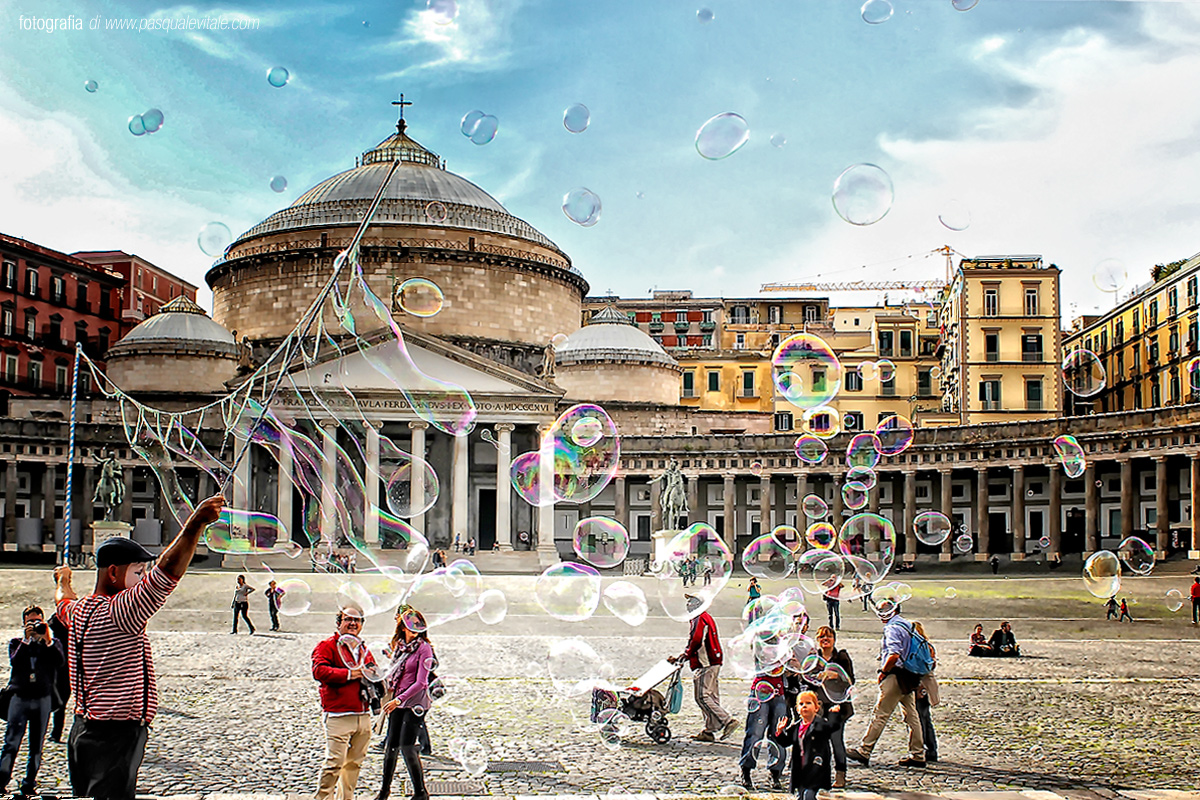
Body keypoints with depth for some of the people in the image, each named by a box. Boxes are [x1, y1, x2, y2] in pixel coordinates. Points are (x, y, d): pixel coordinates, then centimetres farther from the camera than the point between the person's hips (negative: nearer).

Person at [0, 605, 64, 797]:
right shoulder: (17, 643, 12)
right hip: (19, 697, -1)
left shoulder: (52, 644, 13)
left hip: (42, 699, 1)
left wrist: (48, 640, -13)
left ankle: (29, 784, 8)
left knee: (36, 745, 3)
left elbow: (59, 662, -7)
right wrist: (26, 639, -13)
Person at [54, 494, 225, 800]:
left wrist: (64, 582, 59)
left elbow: (64, 602, 36)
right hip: (115, 737, -10)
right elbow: (165, 573, -32)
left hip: (84, 729, 10)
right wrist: (195, 524, -34)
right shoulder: (117, 612, -19)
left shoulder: (78, 610, 10)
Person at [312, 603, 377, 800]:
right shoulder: (327, 646, -1)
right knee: (334, 762, -11)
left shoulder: (364, 650, 20)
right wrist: (349, 674, -17)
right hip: (338, 715, -7)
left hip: (363, 715, 7)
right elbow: (319, 671, -16)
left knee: (354, 762, 12)